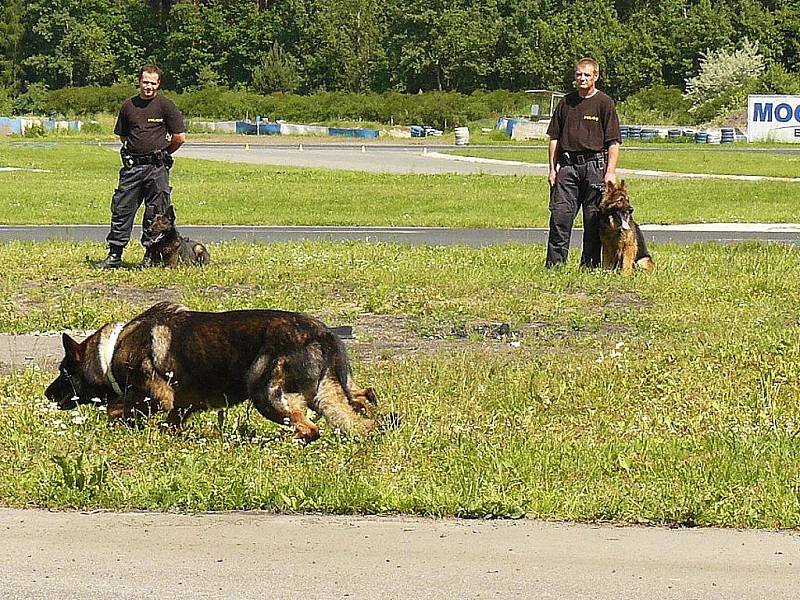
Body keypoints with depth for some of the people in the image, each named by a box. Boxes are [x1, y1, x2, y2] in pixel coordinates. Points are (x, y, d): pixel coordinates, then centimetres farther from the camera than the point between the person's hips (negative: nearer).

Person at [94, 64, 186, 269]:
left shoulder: (166, 105, -2)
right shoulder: (129, 106, 9)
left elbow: (180, 137, -2)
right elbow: (122, 135, 22)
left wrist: (162, 152, 7)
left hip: (157, 167, -3)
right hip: (132, 166, 3)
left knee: (155, 213, 1)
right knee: (121, 208, 0)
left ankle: (151, 256, 10)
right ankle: (114, 255, 4)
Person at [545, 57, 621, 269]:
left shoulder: (604, 103, 1)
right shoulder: (566, 102, 12)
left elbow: (613, 142, -2)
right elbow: (554, 138, 15)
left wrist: (611, 172, -9)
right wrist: (552, 169, 9)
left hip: (594, 165, -3)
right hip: (567, 165, 3)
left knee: (593, 218, 2)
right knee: (560, 215, -5)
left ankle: (590, 265, 10)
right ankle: (554, 263, -3)